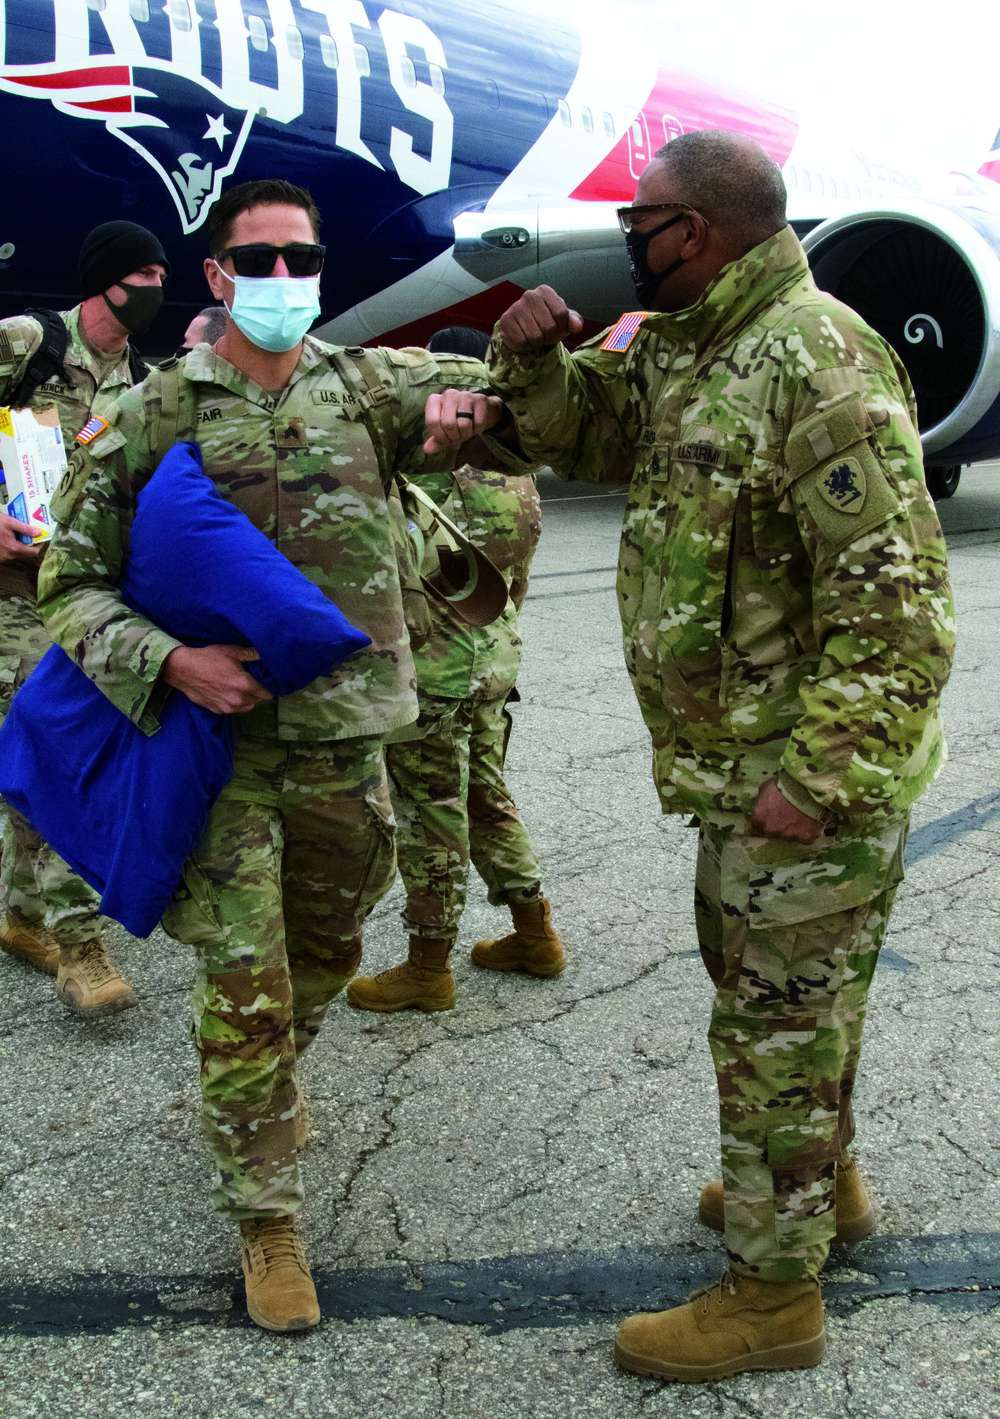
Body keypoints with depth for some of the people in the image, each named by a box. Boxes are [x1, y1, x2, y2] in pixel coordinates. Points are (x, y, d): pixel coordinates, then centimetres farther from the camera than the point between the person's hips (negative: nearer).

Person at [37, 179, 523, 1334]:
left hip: (348, 741, 4)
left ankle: (263, 1091, 51)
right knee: (245, 992, -1)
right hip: (224, 740, -3)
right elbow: (71, 585, -1)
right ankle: (264, 1218, 18)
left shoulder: (371, 386, 4)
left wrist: (508, 380, -19)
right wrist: (166, 661, -18)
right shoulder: (156, 414, -4)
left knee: (325, 957, 21)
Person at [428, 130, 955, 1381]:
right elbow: (584, 433, 21)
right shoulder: (683, 347, 8)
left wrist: (820, 776, -27)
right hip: (738, 759, 10)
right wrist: (536, 354, -1)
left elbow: (895, 602, -26)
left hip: (813, 773, -10)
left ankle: (774, 1290, 22)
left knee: (777, 1020, 3)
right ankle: (821, 1179, 47)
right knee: (758, 979, 25)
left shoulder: (818, 365, -23)